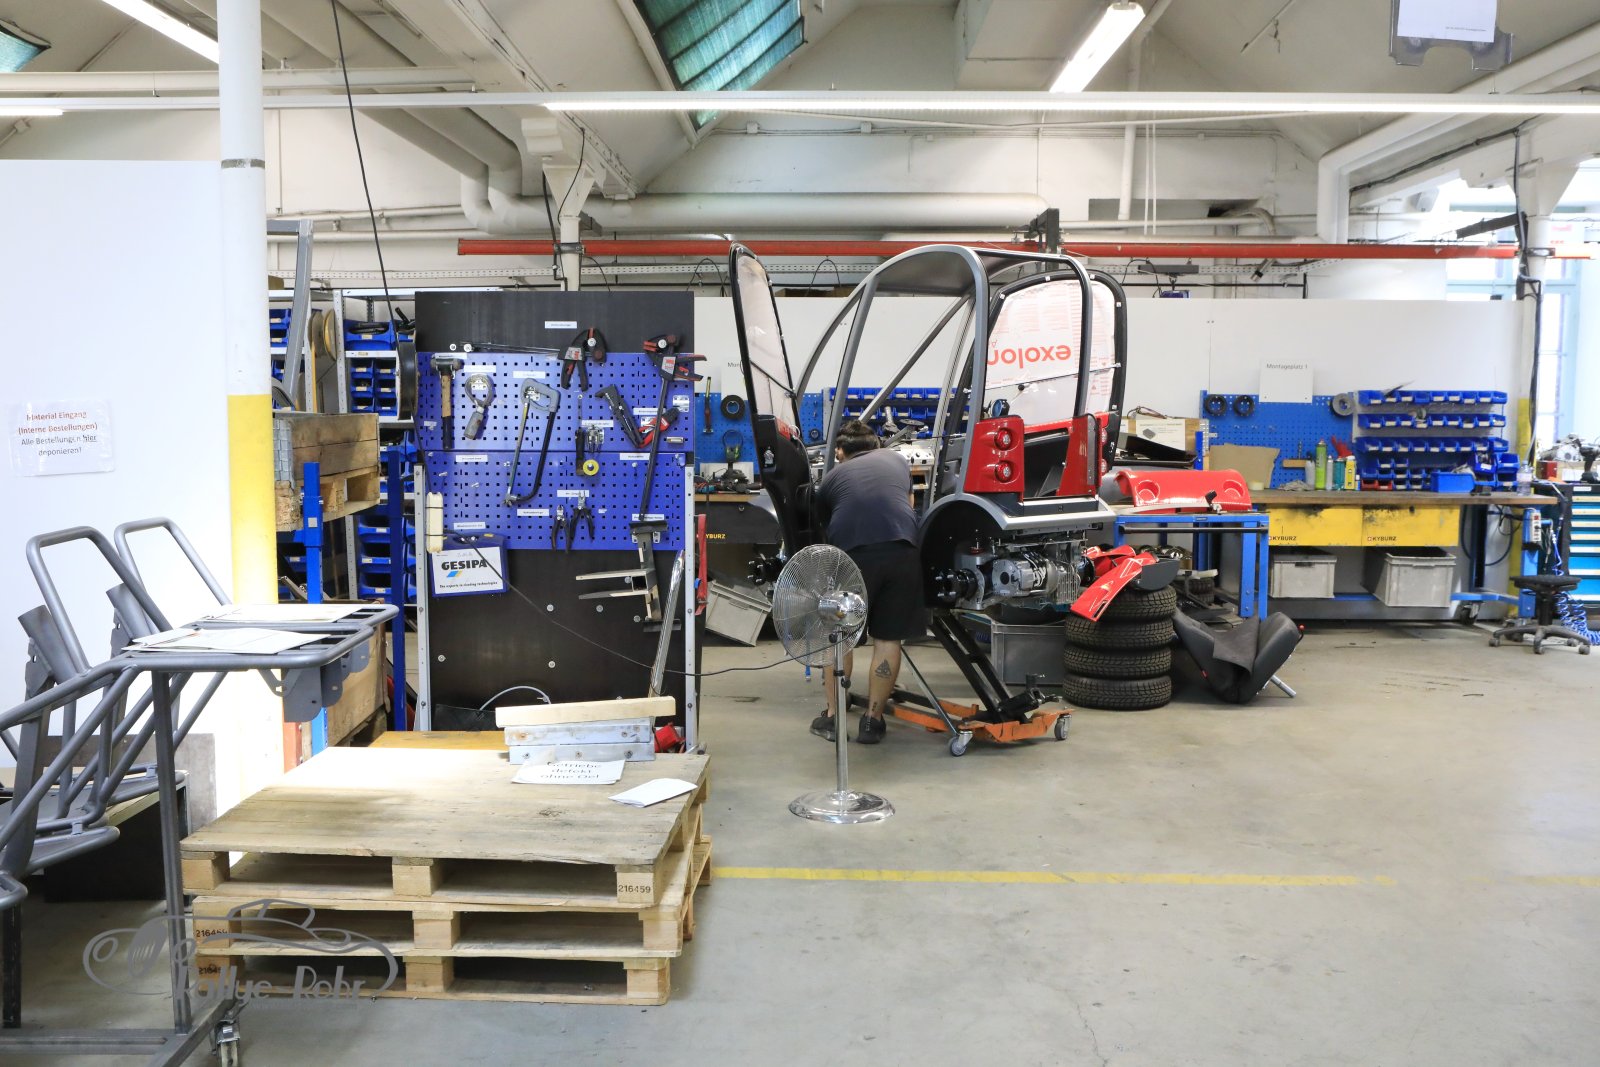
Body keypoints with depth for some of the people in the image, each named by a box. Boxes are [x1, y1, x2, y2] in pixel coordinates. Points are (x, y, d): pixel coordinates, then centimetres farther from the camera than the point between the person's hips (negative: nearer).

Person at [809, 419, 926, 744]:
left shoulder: (832, 478, 23)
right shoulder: (897, 459, 27)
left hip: (852, 554, -1)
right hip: (902, 551, 1)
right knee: (888, 638, 12)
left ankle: (833, 717, 22)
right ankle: (873, 720, 17)